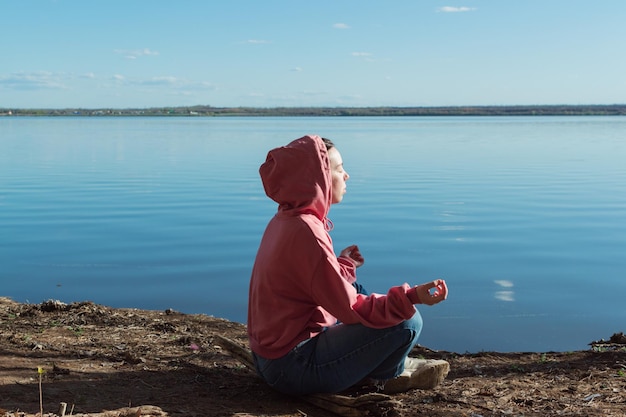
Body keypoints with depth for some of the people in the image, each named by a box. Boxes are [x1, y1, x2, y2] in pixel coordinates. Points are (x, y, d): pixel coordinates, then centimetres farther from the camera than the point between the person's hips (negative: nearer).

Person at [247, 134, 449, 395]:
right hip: (295, 368, -10)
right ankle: (386, 375, 17)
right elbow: (352, 310, -22)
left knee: (356, 287, 26)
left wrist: (344, 265, 17)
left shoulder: (285, 220, 5)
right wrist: (411, 297, -27)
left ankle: (386, 365, 19)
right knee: (407, 322, -14)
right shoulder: (306, 231, -23)